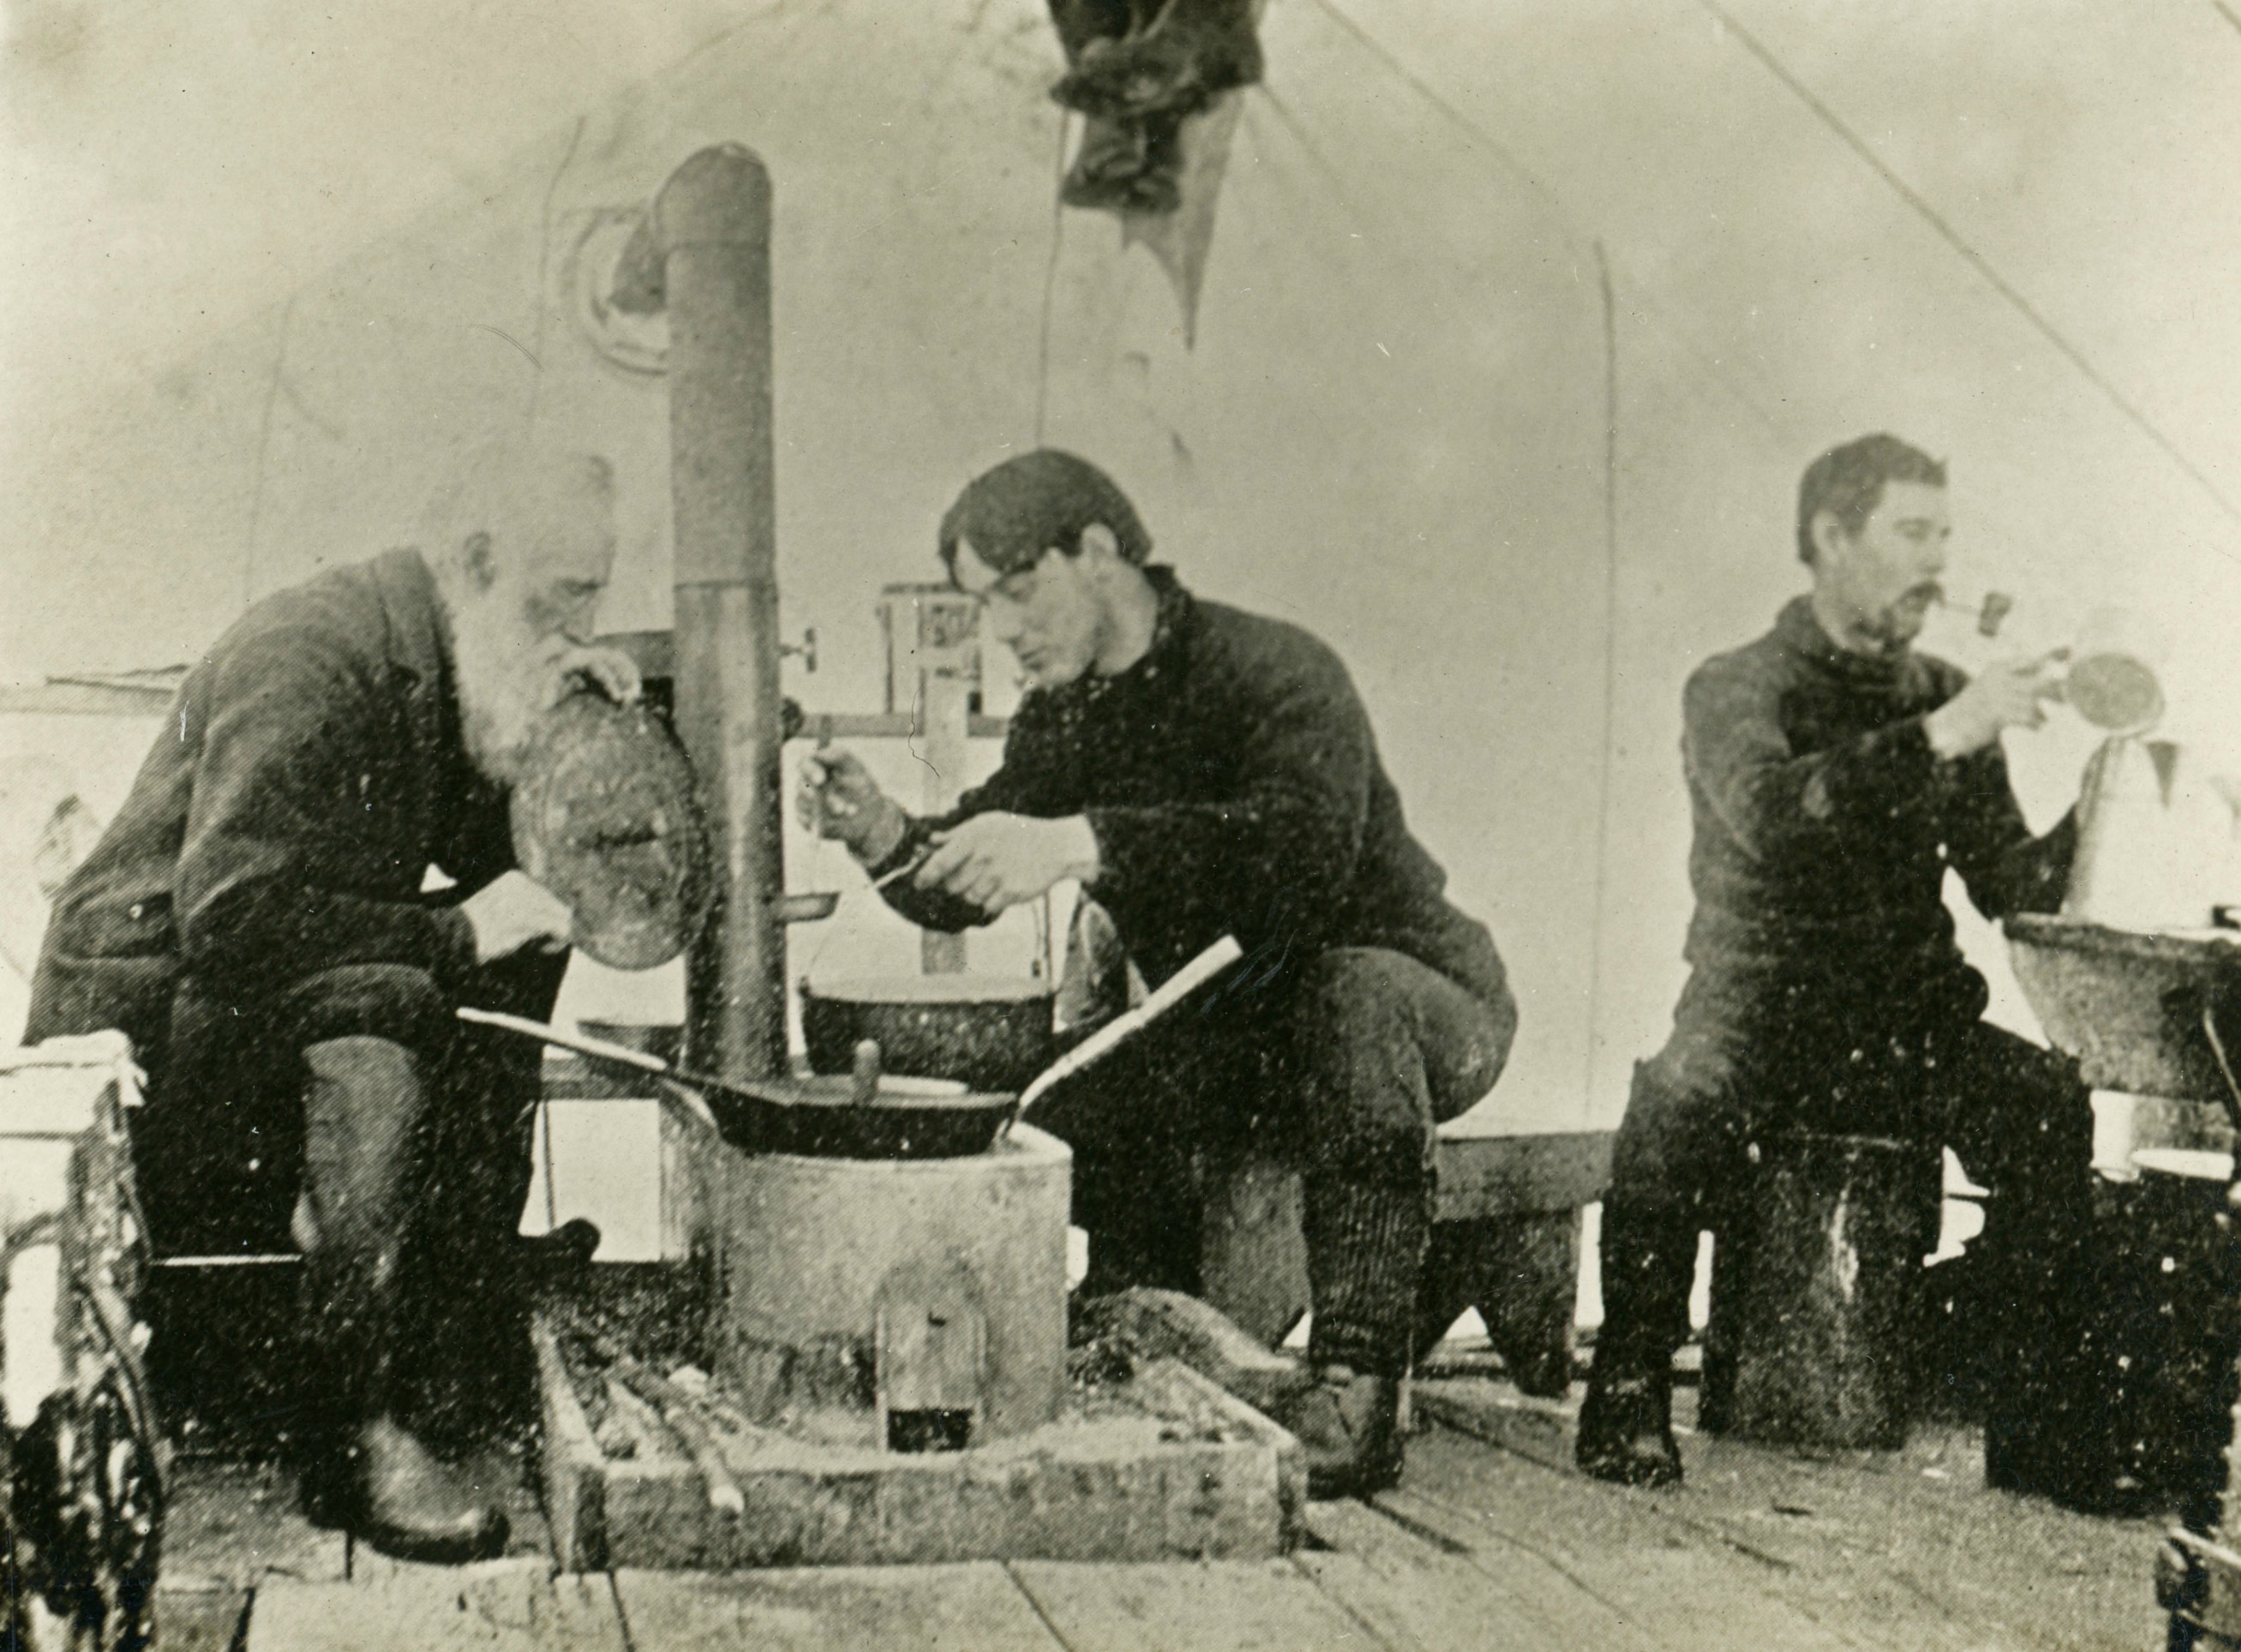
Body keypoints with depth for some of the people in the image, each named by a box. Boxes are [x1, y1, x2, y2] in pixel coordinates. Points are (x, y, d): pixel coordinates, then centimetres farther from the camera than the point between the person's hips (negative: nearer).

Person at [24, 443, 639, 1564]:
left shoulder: (436, 674, 8)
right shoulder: (313, 659, -21)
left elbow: (507, 870, 11)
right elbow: (225, 914, -30)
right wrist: (454, 935, -26)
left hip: (281, 1029, 9)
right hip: (136, 1030, -9)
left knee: (528, 957, 1)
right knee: (384, 1008, -33)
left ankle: (457, 1329, 0)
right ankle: (359, 1436, -27)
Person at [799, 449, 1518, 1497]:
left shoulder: (1276, 672, -22)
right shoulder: (1065, 719, 3)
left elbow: (1312, 844, -42)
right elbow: (961, 893, 0)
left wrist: (1082, 846, -50)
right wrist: (881, 833, -22)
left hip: (1420, 1009, -6)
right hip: (1235, 1042, 6)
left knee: (1350, 989, -38)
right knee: (1059, 1102, -18)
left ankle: (1355, 1396, -36)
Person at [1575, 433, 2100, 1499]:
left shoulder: (1946, 700, 13)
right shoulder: (1734, 691, 0)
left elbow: (2011, 890, 7)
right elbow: (1769, 813, -23)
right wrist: (1937, 739, -30)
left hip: (1910, 1024, 3)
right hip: (1762, 1011, -3)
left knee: (2053, 1107, -26)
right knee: (1684, 1095, -35)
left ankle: (2031, 1406, -16)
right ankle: (1630, 1383, -19)